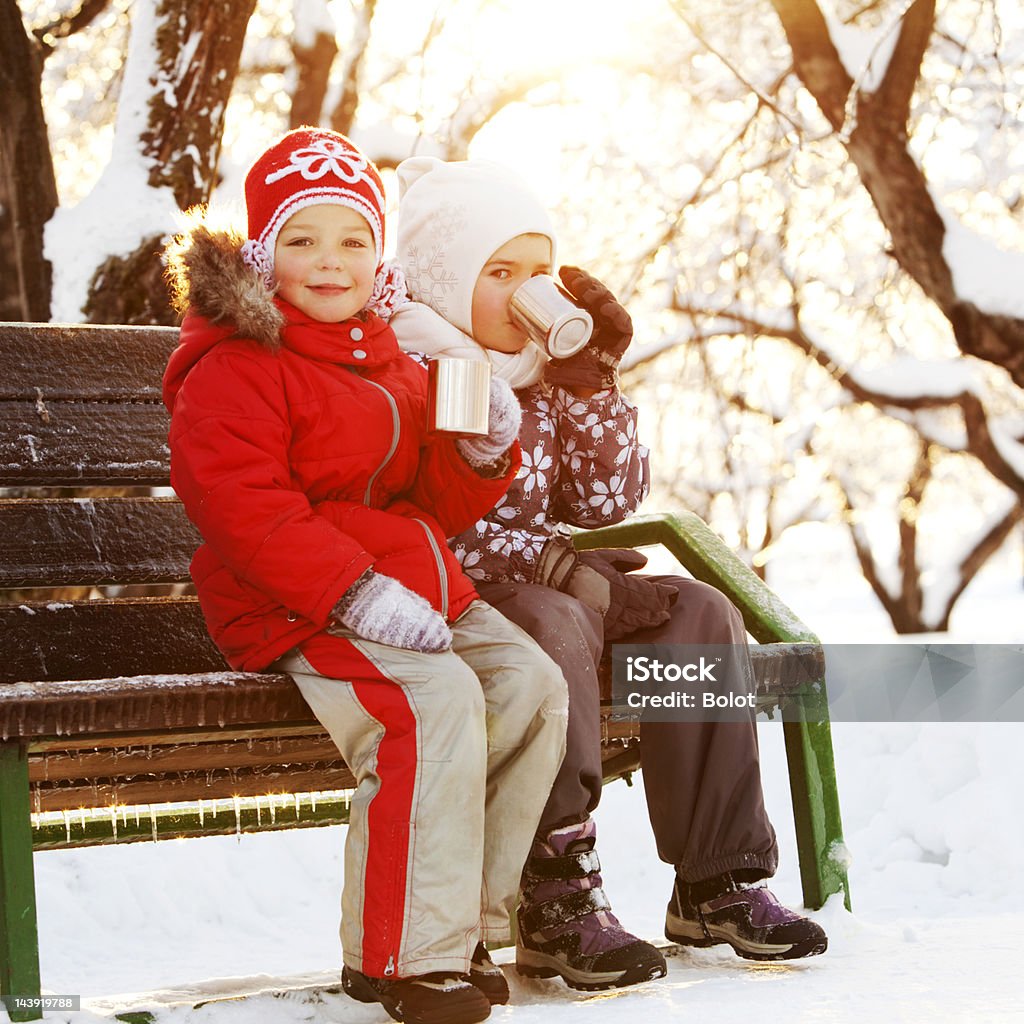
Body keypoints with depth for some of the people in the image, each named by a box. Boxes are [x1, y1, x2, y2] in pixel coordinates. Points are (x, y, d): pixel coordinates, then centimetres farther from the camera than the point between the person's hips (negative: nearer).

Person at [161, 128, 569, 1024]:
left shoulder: (398, 368, 19)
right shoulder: (234, 372, -7)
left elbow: (436, 504, 22)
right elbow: (240, 505, -20)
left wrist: (482, 453, -2)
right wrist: (355, 592, -27)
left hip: (420, 594, 8)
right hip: (293, 613, -8)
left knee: (533, 685, -10)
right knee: (436, 702, -30)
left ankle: (465, 922, -2)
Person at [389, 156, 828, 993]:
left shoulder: (541, 378, 16)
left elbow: (606, 506, 11)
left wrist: (591, 383, -1)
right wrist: (546, 561, -24)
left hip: (546, 581, 7)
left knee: (700, 611, -15)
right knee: (553, 624, -38)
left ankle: (716, 882, -17)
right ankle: (557, 906, -37)